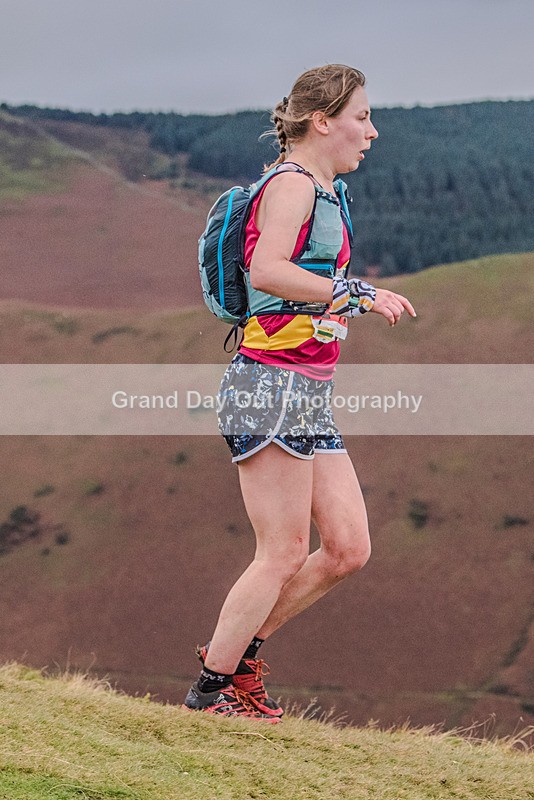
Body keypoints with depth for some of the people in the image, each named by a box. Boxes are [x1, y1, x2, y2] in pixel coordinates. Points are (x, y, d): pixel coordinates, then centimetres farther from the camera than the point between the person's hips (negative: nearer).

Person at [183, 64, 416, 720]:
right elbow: (266, 271, -27)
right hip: (273, 384, -10)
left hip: (308, 395, 10)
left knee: (349, 549, 6)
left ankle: (235, 650, 19)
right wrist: (357, 293, -25)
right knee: (284, 555, -6)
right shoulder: (291, 184, -10)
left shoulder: (323, 192, 21)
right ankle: (208, 693, 6)